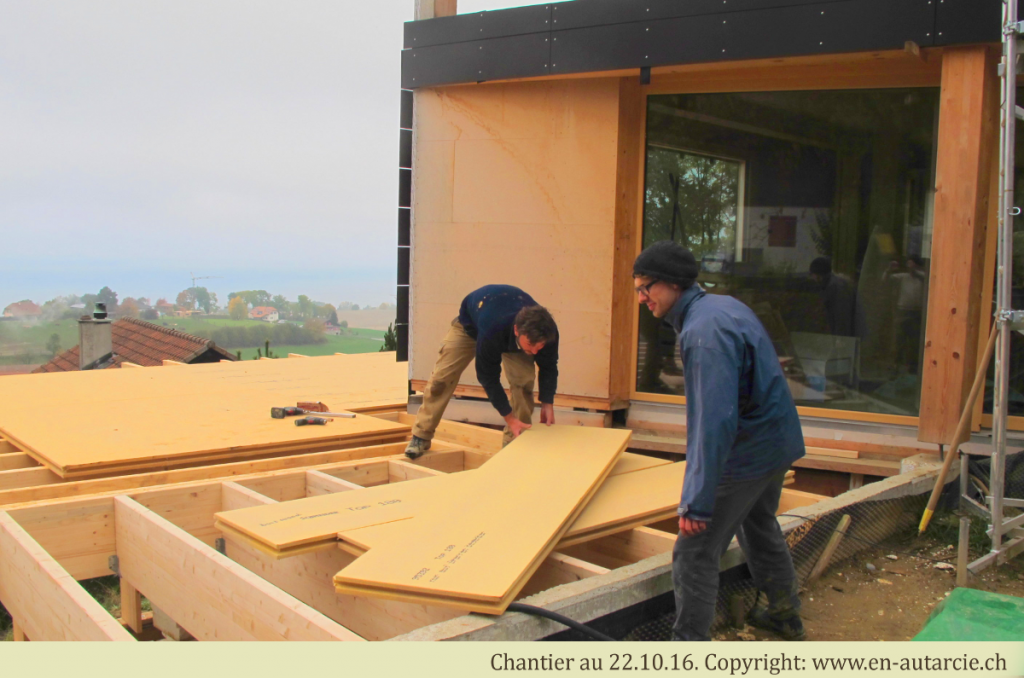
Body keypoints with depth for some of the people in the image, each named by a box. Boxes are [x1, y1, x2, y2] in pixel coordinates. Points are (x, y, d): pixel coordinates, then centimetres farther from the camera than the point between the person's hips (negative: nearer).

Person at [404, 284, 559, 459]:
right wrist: (509, 418, -32)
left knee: (524, 379, -17)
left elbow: (548, 367, -15)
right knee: (442, 377, -9)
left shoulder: (548, 332, -36)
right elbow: (488, 377, -33)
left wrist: (547, 403, -24)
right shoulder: (491, 332, -48)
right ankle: (421, 438, 4)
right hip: (471, 324, -3)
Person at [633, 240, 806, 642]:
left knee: (694, 553, -3)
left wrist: (697, 501, -32)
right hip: (778, 442, 11)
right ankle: (786, 616, 49)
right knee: (760, 527, 30)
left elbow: (714, 420, -33)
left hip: (747, 454, -11)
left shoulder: (704, 330, -27)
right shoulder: (723, 304, 6)